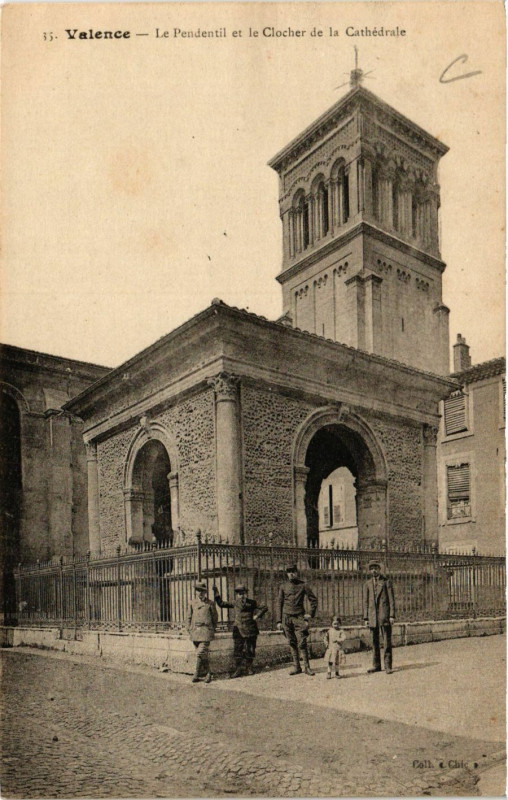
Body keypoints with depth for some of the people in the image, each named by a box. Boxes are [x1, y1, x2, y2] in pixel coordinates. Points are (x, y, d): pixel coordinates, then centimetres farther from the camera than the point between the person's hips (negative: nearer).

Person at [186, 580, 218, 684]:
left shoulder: (210, 603, 2)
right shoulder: (192, 603, 9)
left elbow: (215, 618, 11)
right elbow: (189, 617, 16)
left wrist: (212, 630, 10)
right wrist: (189, 629, 9)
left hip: (206, 631, -3)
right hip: (195, 631, 4)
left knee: (201, 653, -13)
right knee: (203, 654, 10)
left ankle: (196, 674, -2)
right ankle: (208, 673, 21)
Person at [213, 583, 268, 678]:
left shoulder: (251, 603, 4)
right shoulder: (235, 603, 9)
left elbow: (264, 608, 10)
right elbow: (221, 604, 12)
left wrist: (257, 615, -3)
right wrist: (216, 593, 6)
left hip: (250, 630, -1)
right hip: (238, 630, 1)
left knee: (250, 650, 6)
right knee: (237, 650, -6)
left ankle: (248, 667, 22)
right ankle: (237, 670, -1)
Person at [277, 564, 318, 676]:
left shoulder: (303, 586, 3)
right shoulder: (283, 587, 8)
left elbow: (314, 600, 10)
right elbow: (280, 604, 10)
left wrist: (311, 614, 1)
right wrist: (279, 621, 6)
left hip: (299, 617, -2)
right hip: (286, 617, 2)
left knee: (302, 643, -8)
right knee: (292, 643, 6)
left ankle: (307, 667, -1)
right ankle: (296, 667, 13)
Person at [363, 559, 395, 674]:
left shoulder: (386, 582, 5)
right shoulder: (367, 584, 12)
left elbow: (391, 600, 2)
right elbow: (365, 601, 12)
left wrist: (392, 615, -6)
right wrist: (365, 617, 6)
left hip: (384, 615, -3)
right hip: (372, 616, 3)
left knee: (387, 641, -4)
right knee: (374, 642, 8)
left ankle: (388, 666, 1)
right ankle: (376, 665, 17)